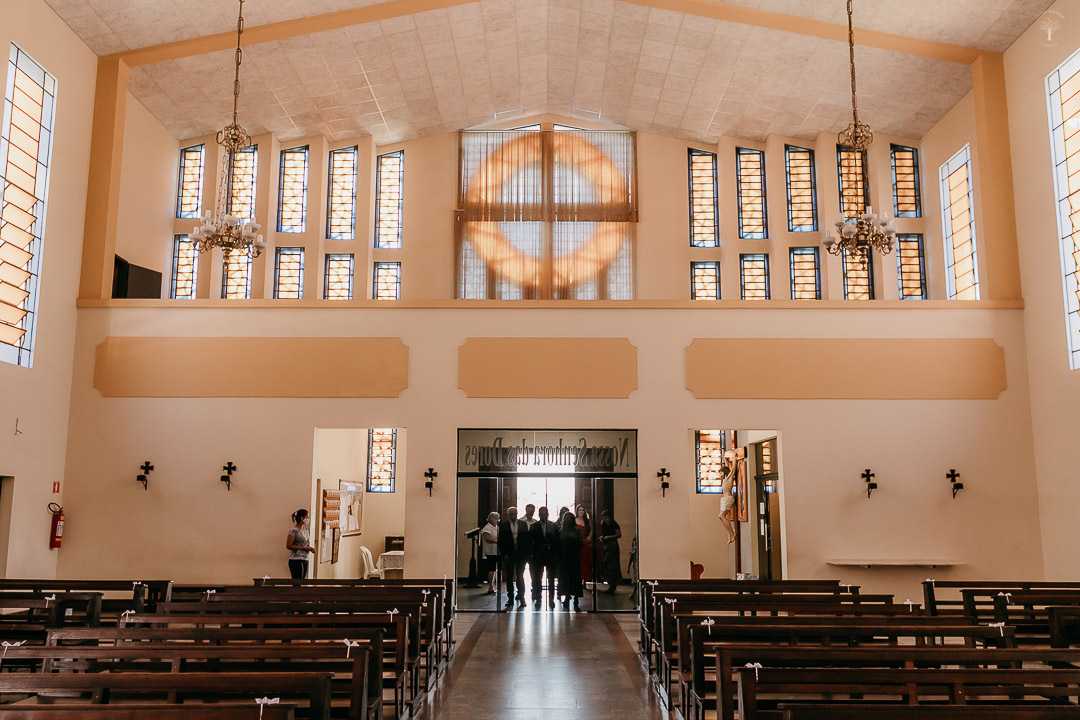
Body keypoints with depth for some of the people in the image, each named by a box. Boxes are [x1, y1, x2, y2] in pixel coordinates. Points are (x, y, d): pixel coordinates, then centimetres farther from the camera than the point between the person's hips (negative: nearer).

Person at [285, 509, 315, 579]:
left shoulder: (306, 531, 14)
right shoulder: (294, 531, -9)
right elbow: (288, 546, -14)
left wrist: (310, 548, 1)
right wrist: (303, 548, -16)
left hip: (305, 560, 8)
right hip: (296, 560, -8)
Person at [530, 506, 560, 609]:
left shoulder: (554, 526, 1)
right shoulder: (534, 526, 1)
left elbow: (557, 541, 0)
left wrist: (557, 556, -6)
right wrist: (531, 555, -7)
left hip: (551, 555, 0)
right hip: (538, 556, 0)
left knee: (551, 579, 6)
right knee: (537, 579, 5)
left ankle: (551, 600, 15)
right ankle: (537, 599, 14)